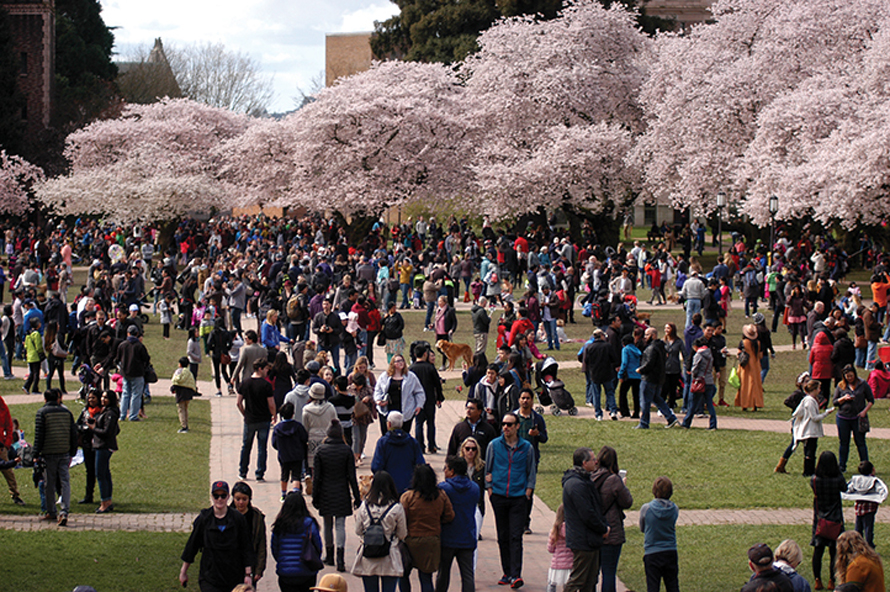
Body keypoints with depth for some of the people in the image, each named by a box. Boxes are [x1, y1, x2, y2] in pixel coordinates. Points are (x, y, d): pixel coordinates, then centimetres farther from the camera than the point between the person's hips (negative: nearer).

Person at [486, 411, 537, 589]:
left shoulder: (527, 447, 4)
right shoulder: (494, 445, 5)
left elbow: (531, 472, 11)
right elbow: (488, 469, 11)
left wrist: (528, 491, 2)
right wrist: (489, 488, 4)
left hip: (519, 498, -2)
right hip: (499, 497, 2)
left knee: (516, 537, -8)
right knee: (503, 537, 6)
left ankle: (515, 575, -13)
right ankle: (507, 573, 15)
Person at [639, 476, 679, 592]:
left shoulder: (646, 509, -11)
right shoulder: (674, 509, -4)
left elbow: (642, 528, 4)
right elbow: (673, 526, 9)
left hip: (652, 554, -3)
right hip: (671, 552, 3)